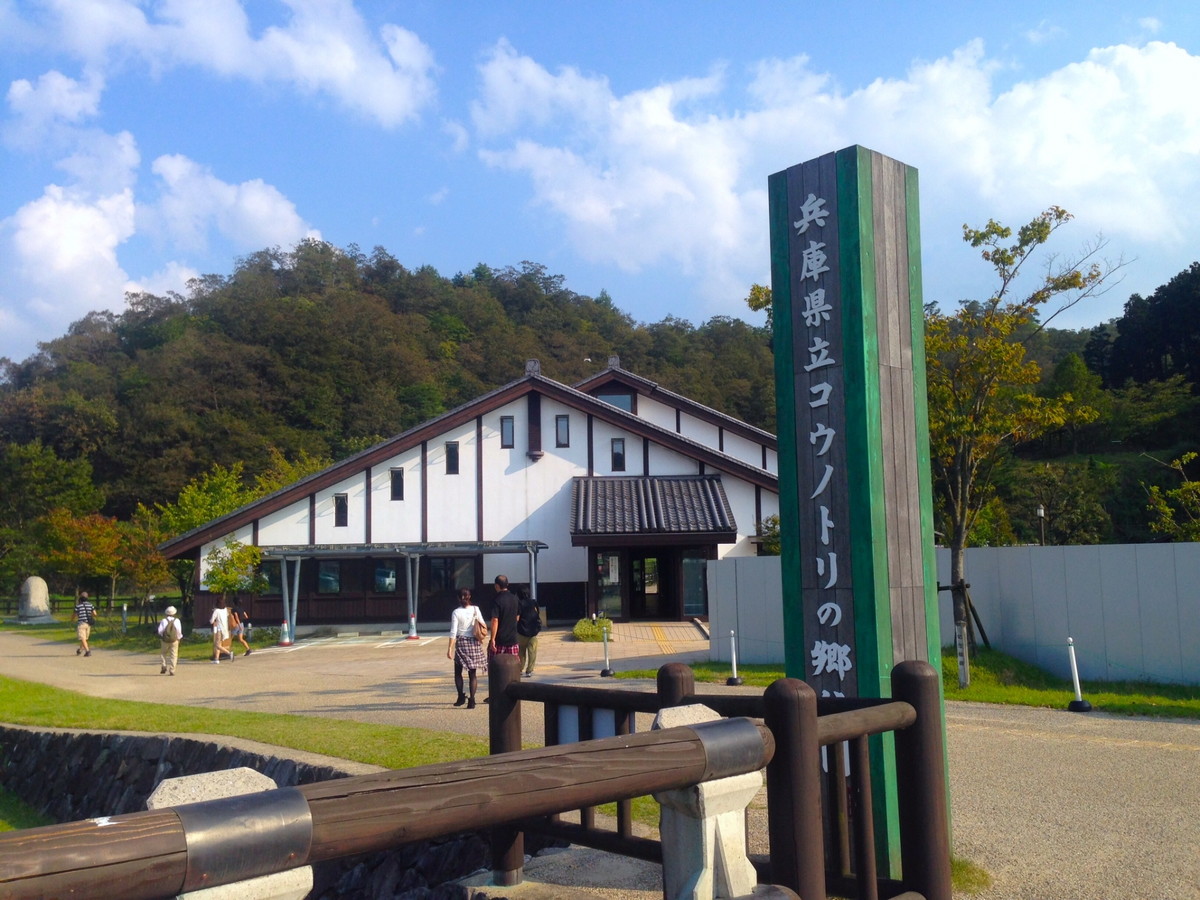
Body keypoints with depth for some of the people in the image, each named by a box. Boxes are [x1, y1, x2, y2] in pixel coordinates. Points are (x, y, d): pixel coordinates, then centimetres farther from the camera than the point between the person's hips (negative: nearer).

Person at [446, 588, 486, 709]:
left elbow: (453, 632, -10)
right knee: (472, 673, 6)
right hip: (474, 643, 2)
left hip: (461, 643, -2)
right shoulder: (475, 609, -1)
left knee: (458, 672, 15)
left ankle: (461, 697, 7)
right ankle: (472, 700, 1)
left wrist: (450, 648, -6)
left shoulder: (456, 612, -7)